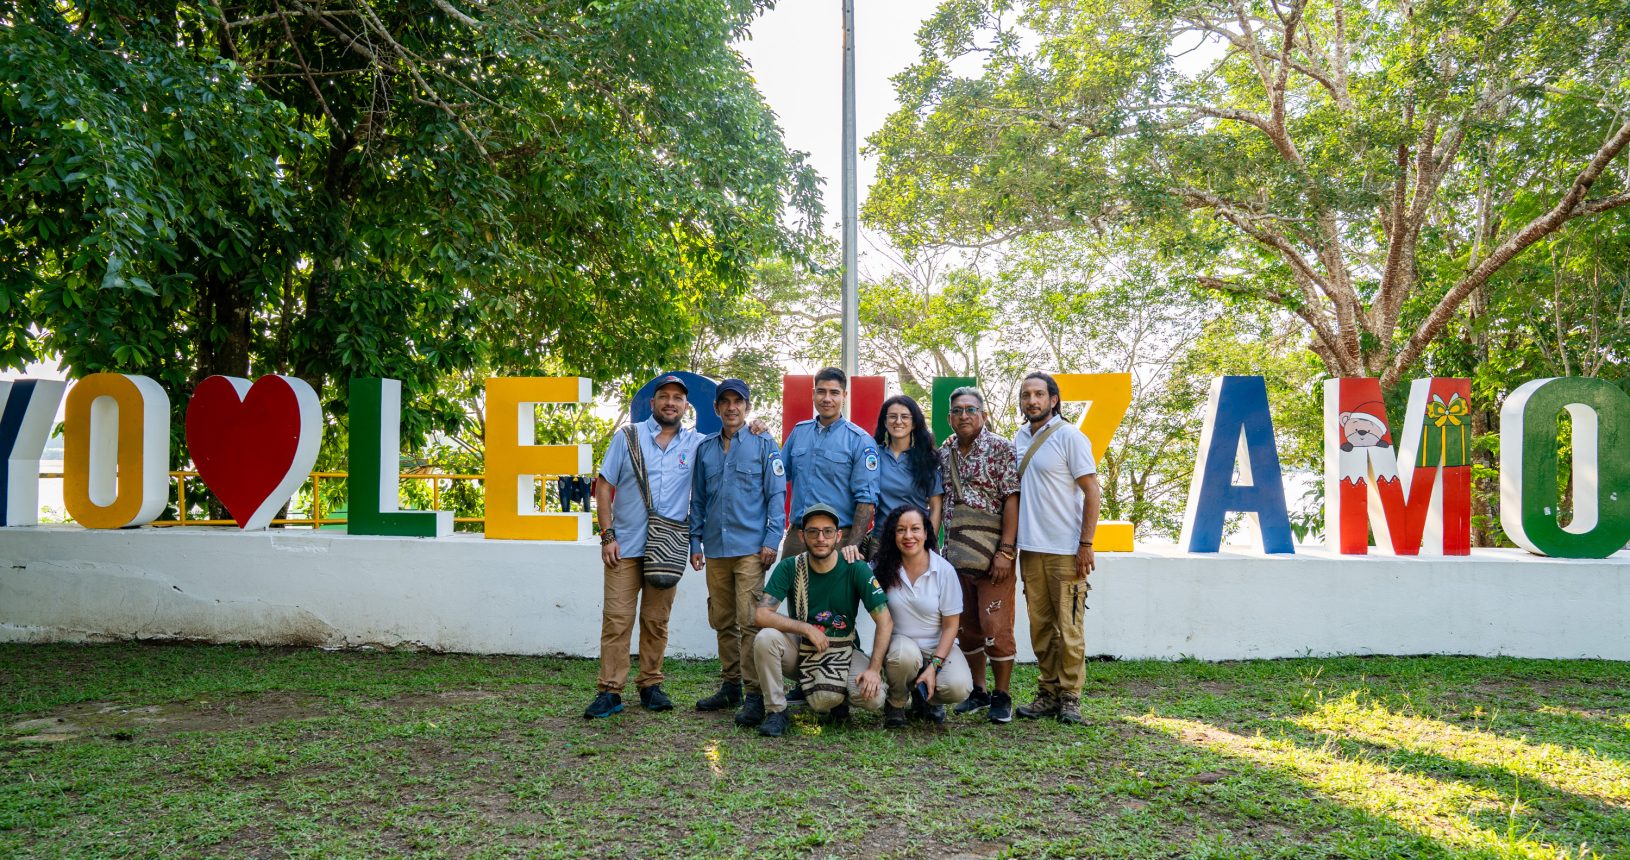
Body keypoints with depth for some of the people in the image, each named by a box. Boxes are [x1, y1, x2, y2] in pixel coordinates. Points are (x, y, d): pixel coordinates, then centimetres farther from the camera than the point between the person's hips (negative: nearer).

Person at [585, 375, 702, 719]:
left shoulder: (696, 444, 7)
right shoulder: (627, 437, 4)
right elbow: (604, 487, 3)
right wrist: (607, 536, -5)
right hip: (626, 547, -1)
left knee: (656, 622, 8)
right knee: (616, 619, -4)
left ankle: (651, 685, 20)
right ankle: (610, 691, 0)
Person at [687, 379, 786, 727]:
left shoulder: (764, 444, 2)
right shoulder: (705, 448, 13)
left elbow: (776, 495, -1)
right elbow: (698, 499, 17)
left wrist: (772, 540, -9)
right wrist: (695, 541, 11)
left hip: (751, 547, -5)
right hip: (716, 549, 5)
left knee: (749, 620, -9)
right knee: (722, 620, 11)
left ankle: (755, 694, -5)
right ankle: (730, 686, 22)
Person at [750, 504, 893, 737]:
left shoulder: (856, 569, -11)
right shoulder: (790, 567, -9)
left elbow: (885, 622, -12)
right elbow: (762, 615, -18)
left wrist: (874, 669, -21)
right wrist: (807, 628, -24)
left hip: (843, 648, 0)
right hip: (800, 648, 0)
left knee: (873, 697, -28)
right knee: (765, 638, -31)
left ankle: (837, 695, 9)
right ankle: (776, 710, -12)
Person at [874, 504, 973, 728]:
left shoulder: (944, 570, -10)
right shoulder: (886, 567, -5)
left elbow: (950, 625, -6)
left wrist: (933, 666, -17)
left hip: (938, 645, 0)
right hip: (899, 642, 0)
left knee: (958, 688, -29)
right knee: (905, 654, -37)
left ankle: (925, 698, 9)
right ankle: (896, 703, -3)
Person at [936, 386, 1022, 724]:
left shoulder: (1000, 448, -6)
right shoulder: (944, 452, 9)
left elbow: (1012, 501, -10)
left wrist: (1005, 552, -16)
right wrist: (942, 548, 9)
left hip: (993, 555, -5)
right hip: (956, 555, 5)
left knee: (995, 626, -5)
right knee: (966, 626, 12)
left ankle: (1002, 696, 9)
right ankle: (978, 691, 26)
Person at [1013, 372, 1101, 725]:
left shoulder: (1069, 437, -6)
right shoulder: (1020, 438, 12)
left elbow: (1091, 491, -8)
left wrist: (1086, 544, -13)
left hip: (1065, 550, -6)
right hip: (1030, 549, 6)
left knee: (1069, 627, -1)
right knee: (1040, 626, 10)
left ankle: (1070, 697, 8)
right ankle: (1048, 693, 19)